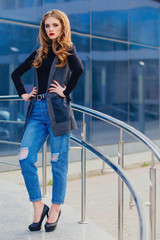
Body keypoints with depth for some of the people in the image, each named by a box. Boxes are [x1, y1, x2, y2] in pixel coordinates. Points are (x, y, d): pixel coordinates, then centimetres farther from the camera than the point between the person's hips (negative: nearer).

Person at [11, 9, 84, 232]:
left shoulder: (67, 50, 2)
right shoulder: (39, 54, 18)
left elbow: (78, 68, -20)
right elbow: (16, 73, 28)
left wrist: (66, 91, -15)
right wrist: (23, 94, 16)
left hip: (57, 110, -5)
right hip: (37, 111, 5)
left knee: (58, 162, 2)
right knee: (25, 159, -5)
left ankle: (55, 209, 15)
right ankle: (38, 206, 8)